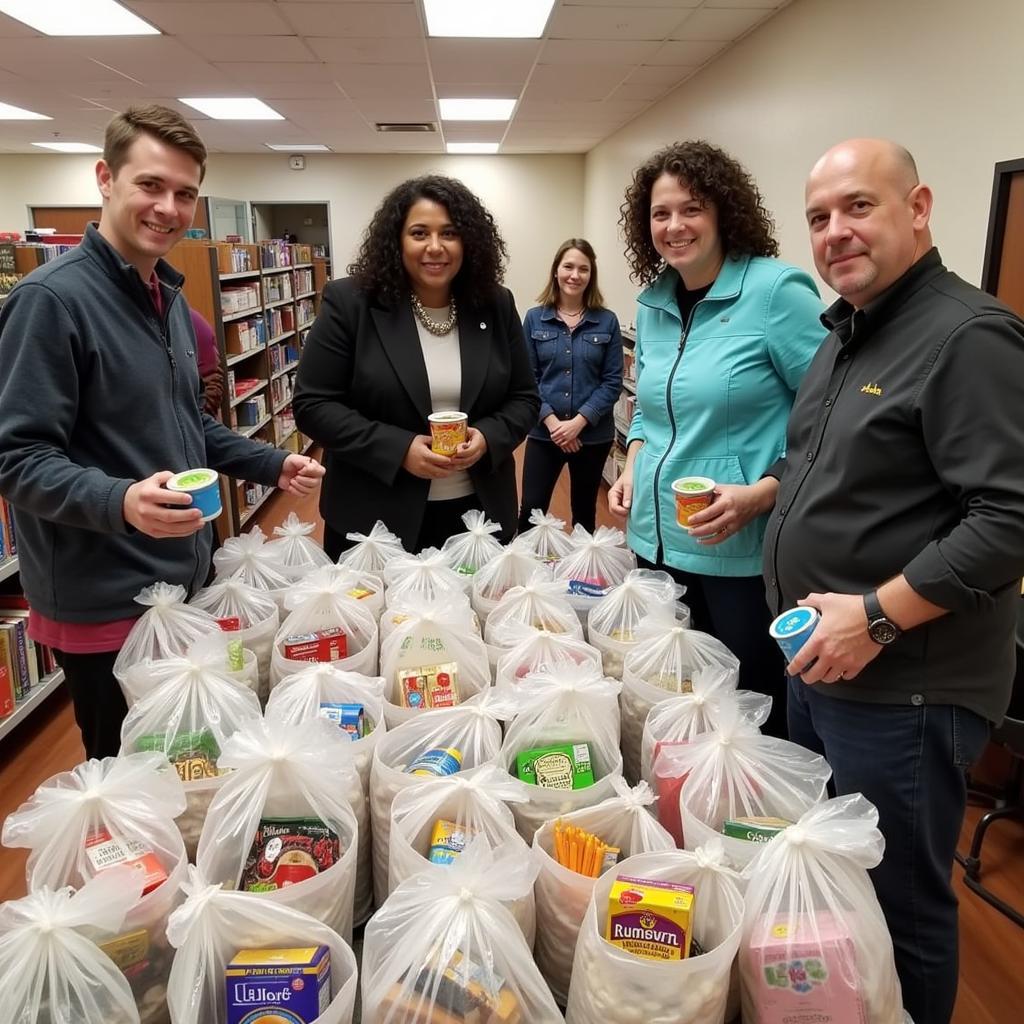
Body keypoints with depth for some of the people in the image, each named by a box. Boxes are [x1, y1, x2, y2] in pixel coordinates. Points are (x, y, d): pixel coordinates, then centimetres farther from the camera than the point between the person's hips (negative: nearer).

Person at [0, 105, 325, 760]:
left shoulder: (170, 298, 11)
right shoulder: (53, 299, -17)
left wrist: (272, 465, 10)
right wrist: (120, 501, -37)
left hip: (186, 581, 8)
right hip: (104, 605, -8)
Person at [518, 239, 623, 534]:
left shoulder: (607, 321, 0)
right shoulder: (535, 319, 2)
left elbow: (612, 382, -4)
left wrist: (579, 422, -14)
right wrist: (551, 420, -14)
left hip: (594, 435, 0)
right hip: (544, 433, 0)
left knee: (584, 512, 13)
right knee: (531, 511, -3)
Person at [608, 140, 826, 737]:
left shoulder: (777, 291, -13)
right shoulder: (653, 304, 9)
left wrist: (759, 495, -22)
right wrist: (633, 469, 5)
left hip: (744, 554, -6)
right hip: (658, 543, 7)